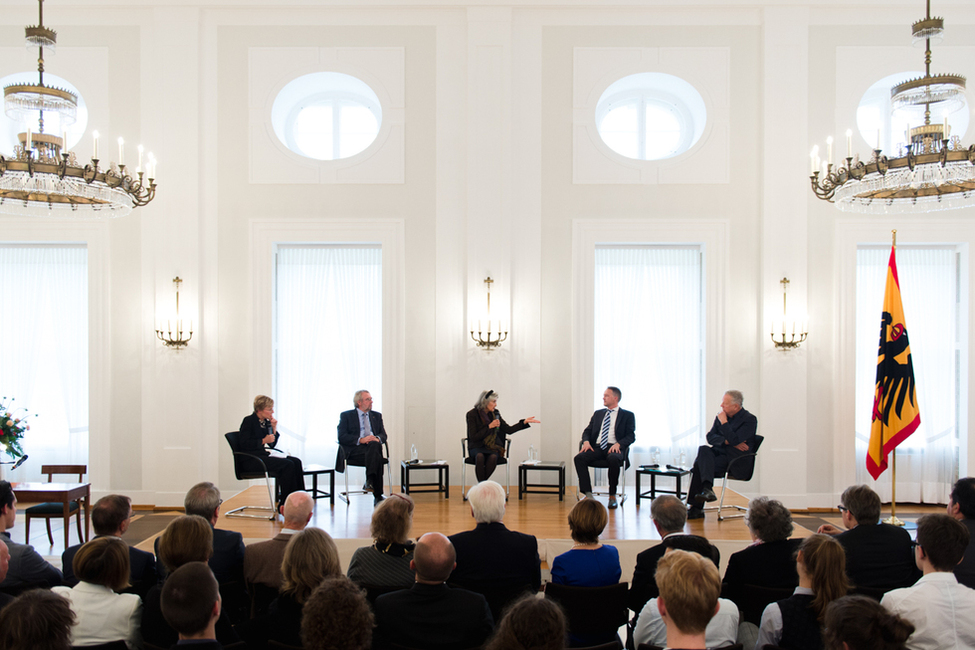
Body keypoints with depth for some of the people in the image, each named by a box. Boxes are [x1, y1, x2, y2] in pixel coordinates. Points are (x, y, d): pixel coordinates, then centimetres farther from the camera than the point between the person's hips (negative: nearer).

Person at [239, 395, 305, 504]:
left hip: (262, 456, 8)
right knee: (287, 464, -26)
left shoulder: (266, 422, 14)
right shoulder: (248, 421, -7)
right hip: (250, 460, -8)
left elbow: (272, 444, 16)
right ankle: (285, 503, -20)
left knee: (296, 461, -12)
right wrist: (264, 441, -17)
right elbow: (244, 444, -15)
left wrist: (274, 429, 2)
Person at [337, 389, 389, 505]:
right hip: (355, 450, -3)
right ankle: (378, 495, -39)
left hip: (374, 446, 3)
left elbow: (383, 435, 17)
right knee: (377, 457, -36)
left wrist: (377, 438, -10)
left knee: (375, 444, -37)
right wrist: (360, 440, -17)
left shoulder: (377, 415, 27)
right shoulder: (346, 415, 13)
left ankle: (370, 481, -44)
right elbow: (342, 437, -1)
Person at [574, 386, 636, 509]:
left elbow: (631, 436, 0)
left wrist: (618, 444, -19)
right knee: (578, 458, -26)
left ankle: (612, 496, -23)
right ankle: (588, 494, -24)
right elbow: (587, 431, 20)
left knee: (613, 459, -39)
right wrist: (586, 441, -3)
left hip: (614, 448, -4)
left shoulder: (627, 415, 10)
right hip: (597, 447, 4)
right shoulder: (598, 413, 24)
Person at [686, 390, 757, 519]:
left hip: (737, 460, -7)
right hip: (720, 453, 7)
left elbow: (734, 440, -19)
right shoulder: (720, 416, 14)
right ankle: (707, 488, -31)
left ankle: (696, 507, -25)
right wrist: (726, 441, -10)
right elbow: (710, 437, 7)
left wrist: (724, 422, -12)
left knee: (700, 465, -25)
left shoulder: (750, 420, -6)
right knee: (703, 449, -26)